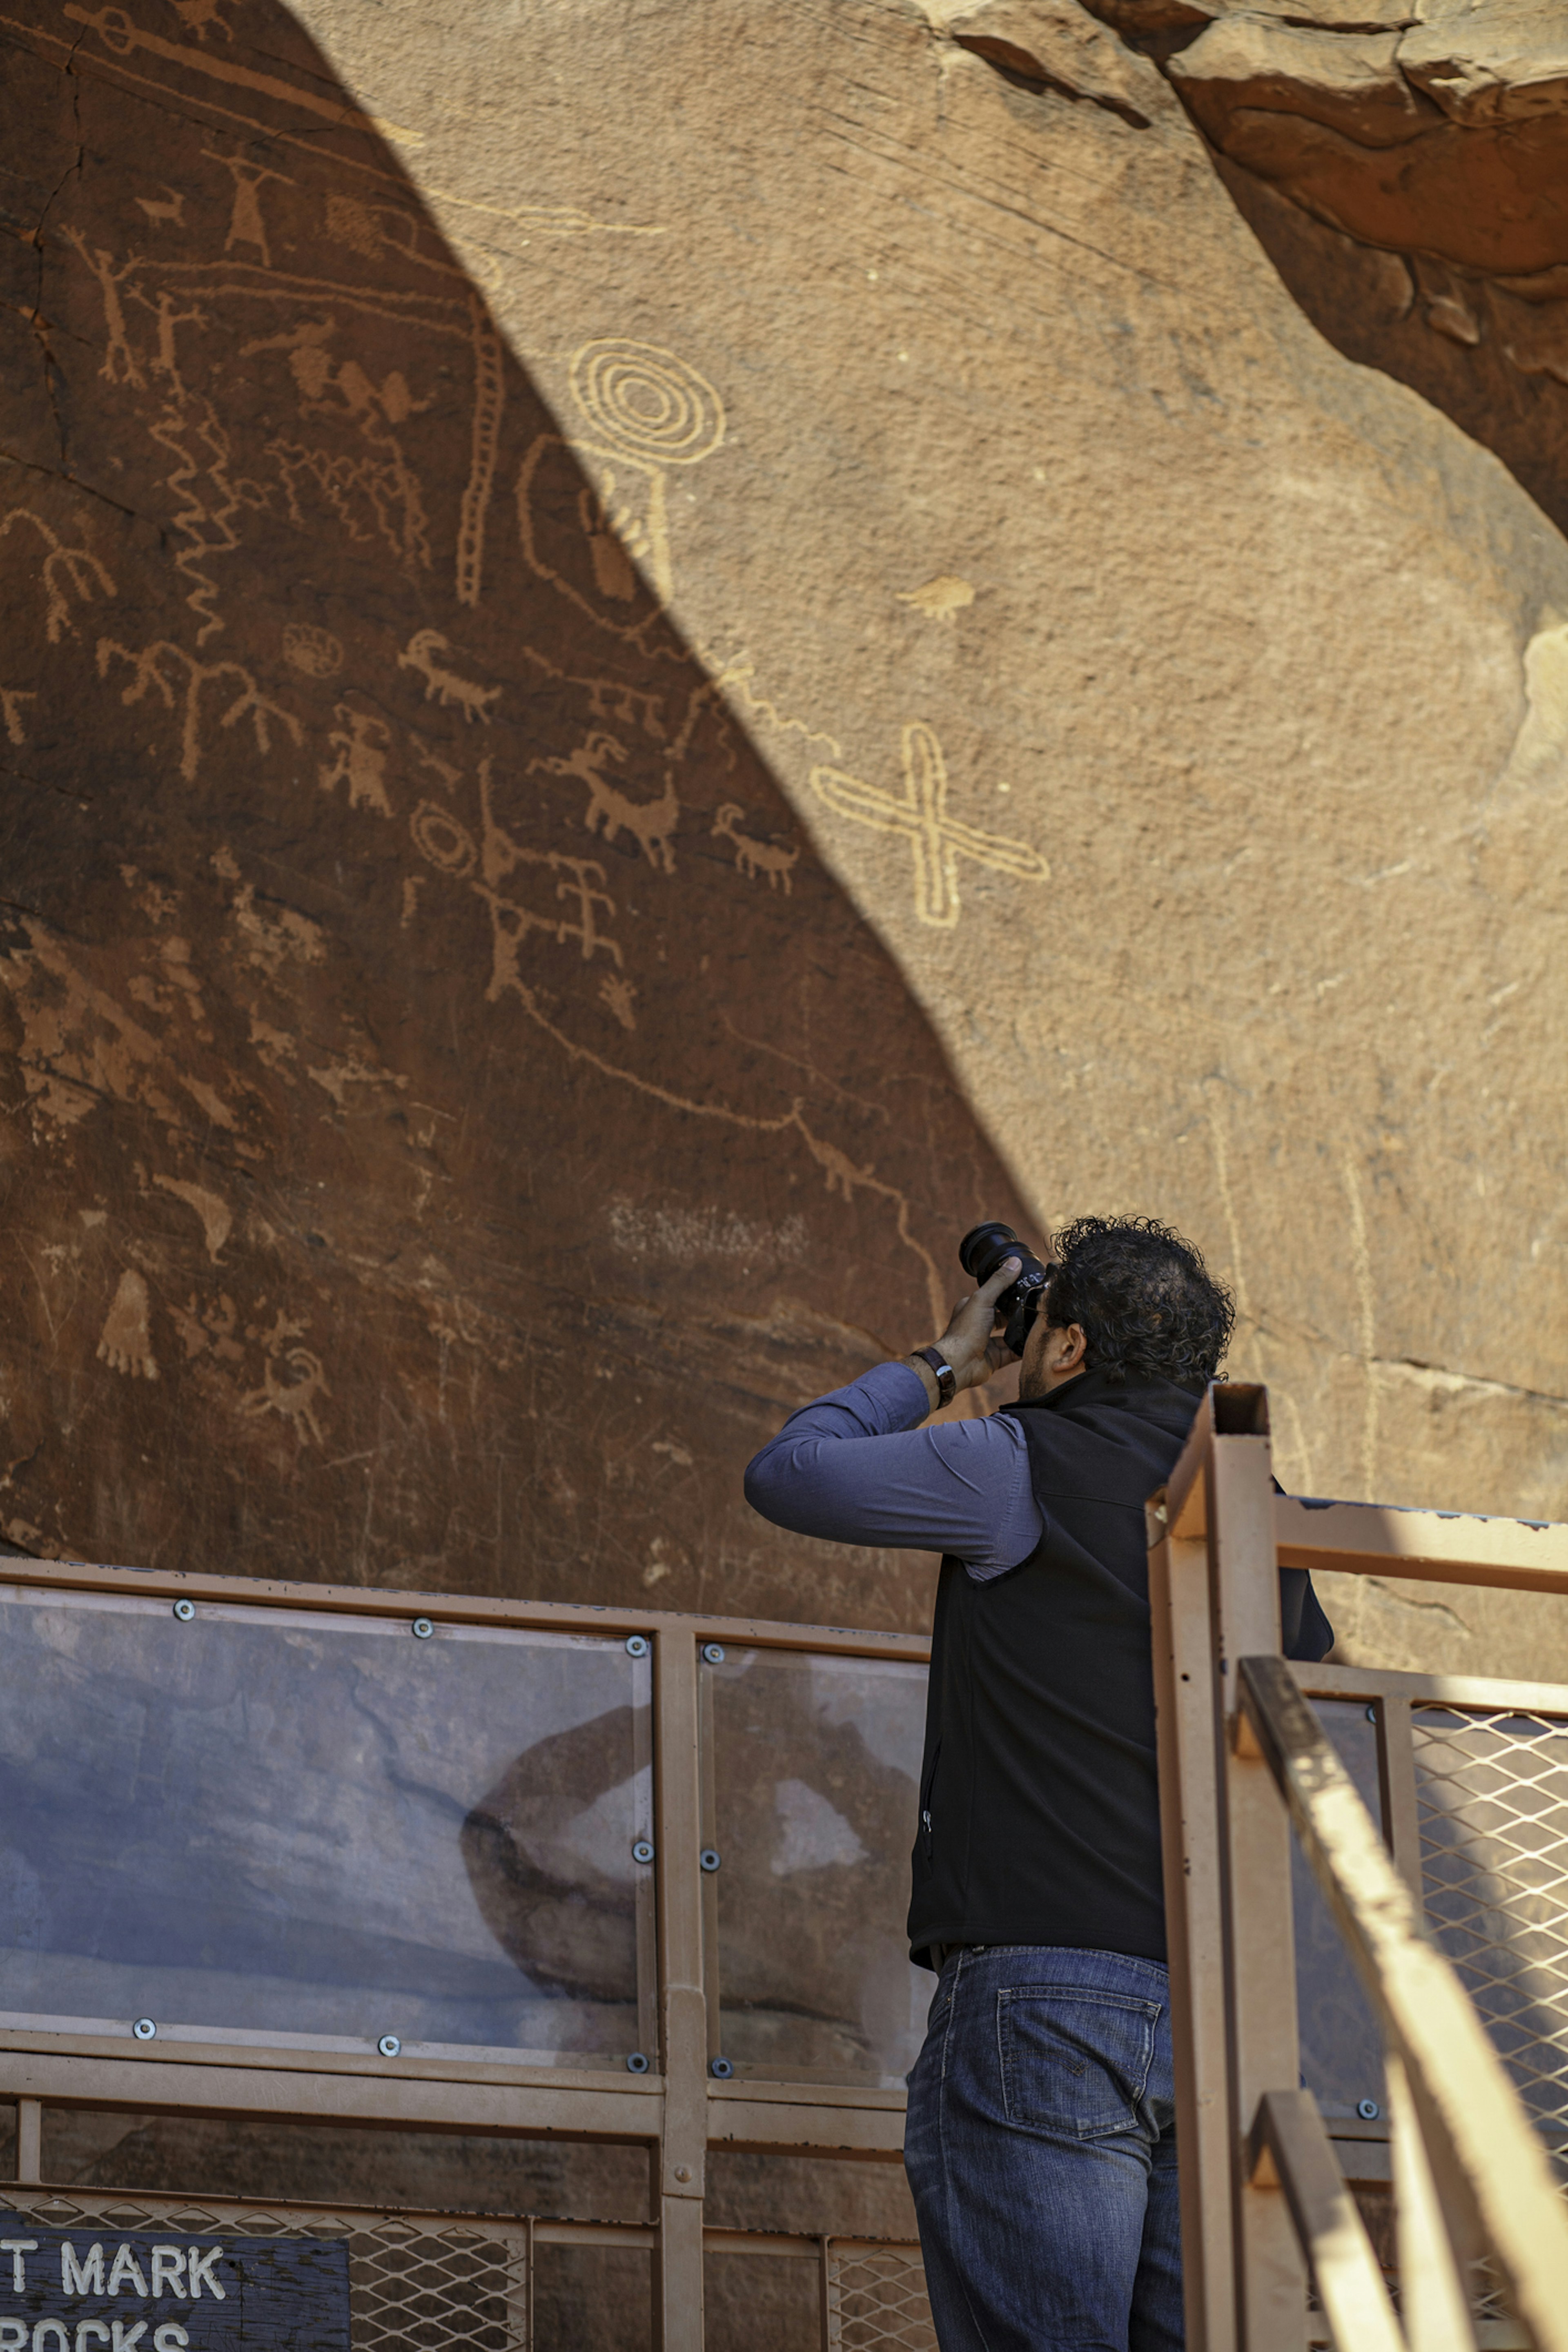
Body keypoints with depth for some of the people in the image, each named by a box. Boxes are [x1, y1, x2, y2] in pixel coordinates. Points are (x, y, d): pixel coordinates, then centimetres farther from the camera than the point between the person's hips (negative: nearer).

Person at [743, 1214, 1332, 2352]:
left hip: (1044, 1992, -6)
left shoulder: (1029, 1468, -3)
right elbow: (1314, 1652, 35)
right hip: (1227, 2017, 6)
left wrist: (941, 1364, 19)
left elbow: (788, 1473, 5)